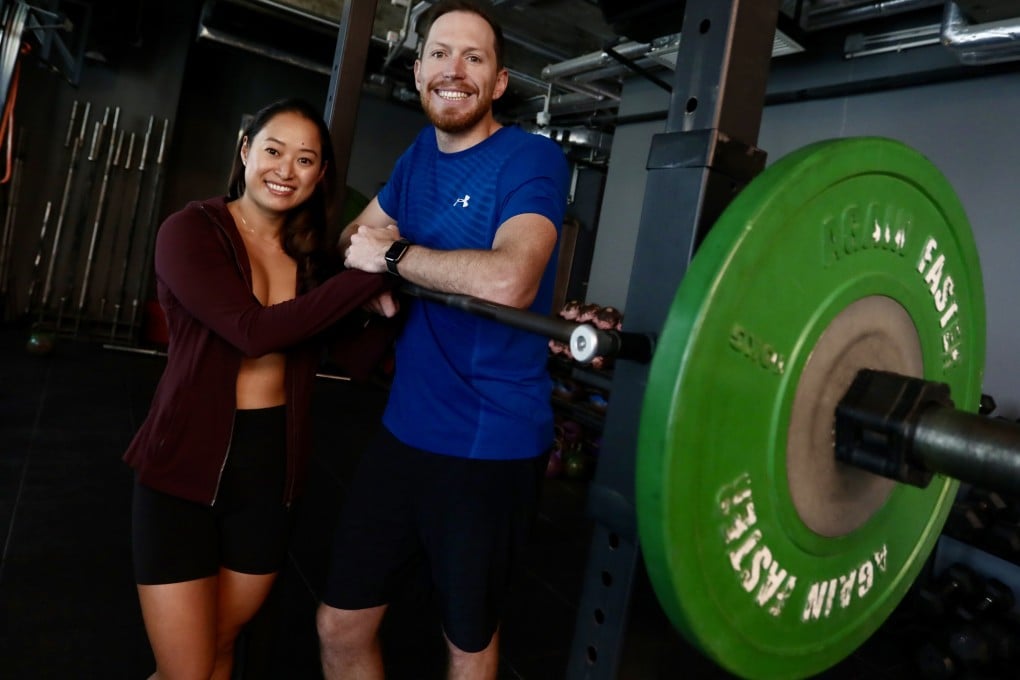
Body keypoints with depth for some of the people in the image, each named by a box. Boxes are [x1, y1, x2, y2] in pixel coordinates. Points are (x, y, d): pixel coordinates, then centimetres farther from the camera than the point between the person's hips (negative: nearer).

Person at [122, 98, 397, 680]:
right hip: (185, 469, -4)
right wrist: (370, 275, -25)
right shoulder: (192, 231, -9)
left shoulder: (311, 253, 5)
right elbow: (255, 330, -25)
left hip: (272, 473, 5)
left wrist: (381, 304, -20)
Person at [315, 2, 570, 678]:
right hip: (405, 429, 6)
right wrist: (366, 254, -5)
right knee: (341, 625, 16)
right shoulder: (421, 153, 9)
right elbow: (357, 234, 18)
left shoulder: (532, 159, -13)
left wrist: (394, 254, -17)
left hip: (490, 447, -6)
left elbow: (508, 279, -31)